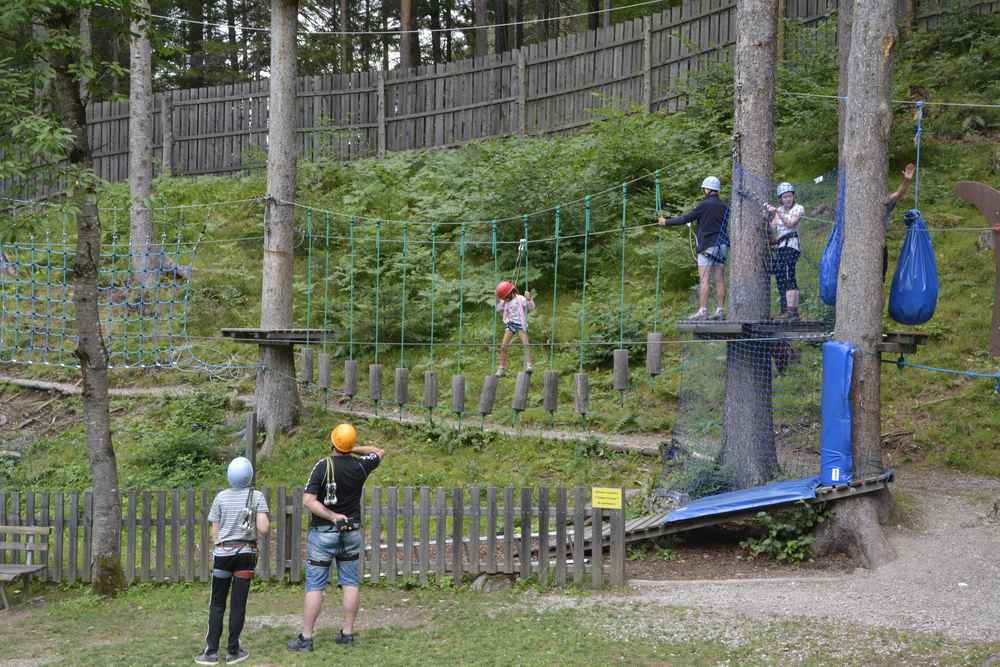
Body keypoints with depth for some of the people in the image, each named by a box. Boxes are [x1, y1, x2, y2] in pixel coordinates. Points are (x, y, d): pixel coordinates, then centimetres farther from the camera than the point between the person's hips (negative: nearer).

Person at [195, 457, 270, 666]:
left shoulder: (221, 497, 0)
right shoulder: (257, 497, -4)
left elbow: (215, 531, 4)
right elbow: (263, 529, -12)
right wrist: (265, 522, 11)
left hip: (223, 552, 1)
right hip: (246, 553, -1)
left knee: (217, 603, 6)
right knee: (238, 603, 5)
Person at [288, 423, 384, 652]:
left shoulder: (322, 466, -15)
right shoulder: (359, 466, -4)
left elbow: (308, 500, -21)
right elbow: (379, 452, 18)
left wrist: (332, 516, -18)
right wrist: (356, 449, 10)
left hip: (324, 532, -3)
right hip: (352, 532, 3)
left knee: (315, 585, -1)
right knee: (350, 582, 10)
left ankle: (305, 638, -2)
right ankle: (348, 633, 12)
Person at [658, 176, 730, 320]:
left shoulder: (704, 205, -8)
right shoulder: (724, 207, 11)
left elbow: (685, 218, -5)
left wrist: (667, 222, 6)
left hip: (708, 246, -6)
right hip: (722, 246, 6)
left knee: (704, 279, -7)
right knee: (719, 280, 4)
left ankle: (702, 310, -12)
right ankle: (719, 311, 2)